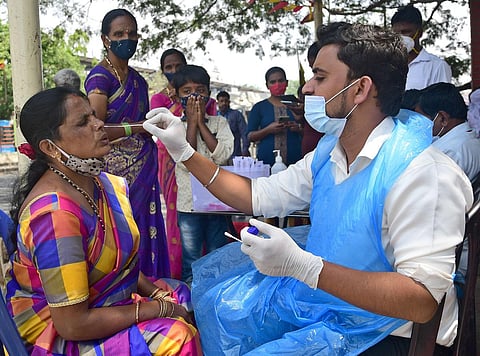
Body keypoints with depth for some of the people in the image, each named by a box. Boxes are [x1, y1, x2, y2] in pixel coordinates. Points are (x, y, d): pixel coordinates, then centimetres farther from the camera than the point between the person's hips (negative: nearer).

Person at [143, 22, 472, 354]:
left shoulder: (424, 174, -25)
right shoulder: (328, 152, 2)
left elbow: (422, 301, -30)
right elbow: (258, 196, 8)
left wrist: (301, 264, -36)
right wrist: (184, 151, 3)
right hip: (318, 298, 8)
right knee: (216, 297, 11)